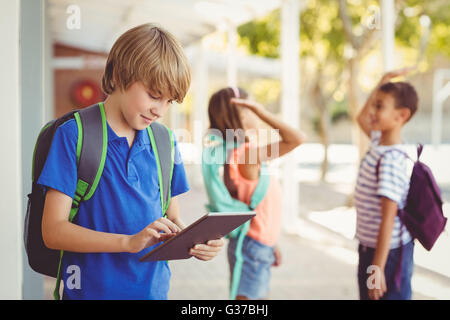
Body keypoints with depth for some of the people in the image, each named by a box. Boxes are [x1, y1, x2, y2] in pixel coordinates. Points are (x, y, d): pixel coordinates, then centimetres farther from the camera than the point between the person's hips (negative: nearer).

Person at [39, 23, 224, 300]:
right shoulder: (74, 135, -10)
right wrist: (129, 242, -25)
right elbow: (53, 230, -15)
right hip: (94, 290, -4)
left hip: (155, 289, 4)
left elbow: (173, 219, 10)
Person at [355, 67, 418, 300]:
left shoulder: (390, 160, -24)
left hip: (387, 252, -9)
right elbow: (362, 118, 25)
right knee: (367, 295, 19)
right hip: (370, 246, 9)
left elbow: (388, 218, -24)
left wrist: (378, 267, -23)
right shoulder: (378, 142, 2)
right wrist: (384, 81, 19)